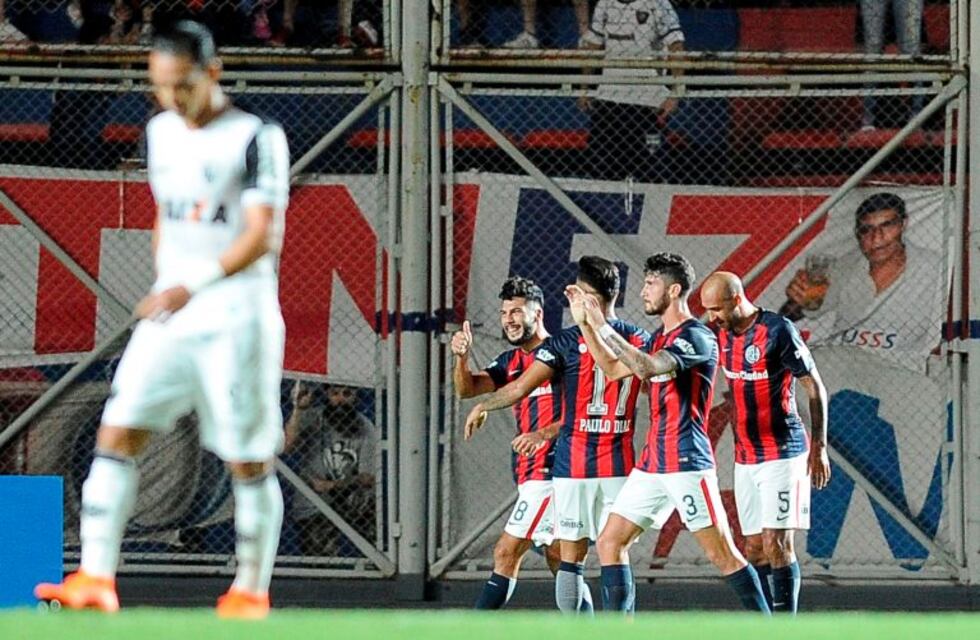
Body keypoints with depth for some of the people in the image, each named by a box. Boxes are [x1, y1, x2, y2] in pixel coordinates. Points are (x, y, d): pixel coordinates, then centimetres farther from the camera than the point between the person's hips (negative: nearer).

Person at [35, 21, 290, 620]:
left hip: (235, 317, -6)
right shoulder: (162, 132, 12)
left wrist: (193, 286, -30)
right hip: (169, 314, 6)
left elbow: (261, 236, -19)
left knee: (249, 459, 0)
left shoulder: (255, 138, -10)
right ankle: (96, 577, -13)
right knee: (118, 431, -8)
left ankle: (252, 590, 12)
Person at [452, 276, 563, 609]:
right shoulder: (510, 362, 15)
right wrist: (462, 357, -15)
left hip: (550, 468, -8)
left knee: (507, 553, -10)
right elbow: (468, 389, 3)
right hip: (529, 472, 8)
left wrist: (546, 432, -24)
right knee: (557, 556, 12)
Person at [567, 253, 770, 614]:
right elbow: (614, 369, 23)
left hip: (687, 462, -9)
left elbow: (646, 368, -27)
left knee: (722, 553, -9)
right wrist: (585, 324, 15)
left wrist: (604, 328, -23)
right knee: (610, 542, 5)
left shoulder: (697, 338, -13)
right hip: (652, 463, 9)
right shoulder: (659, 339, 17)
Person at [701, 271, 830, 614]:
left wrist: (819, 447, -7)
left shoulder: (778, 331, -14)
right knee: (754, 548, 5)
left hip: (782, 454, -7)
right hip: (744, 457, 7)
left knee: (776, 543, -11)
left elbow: (815, 388, -8)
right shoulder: (723, 334, 7)